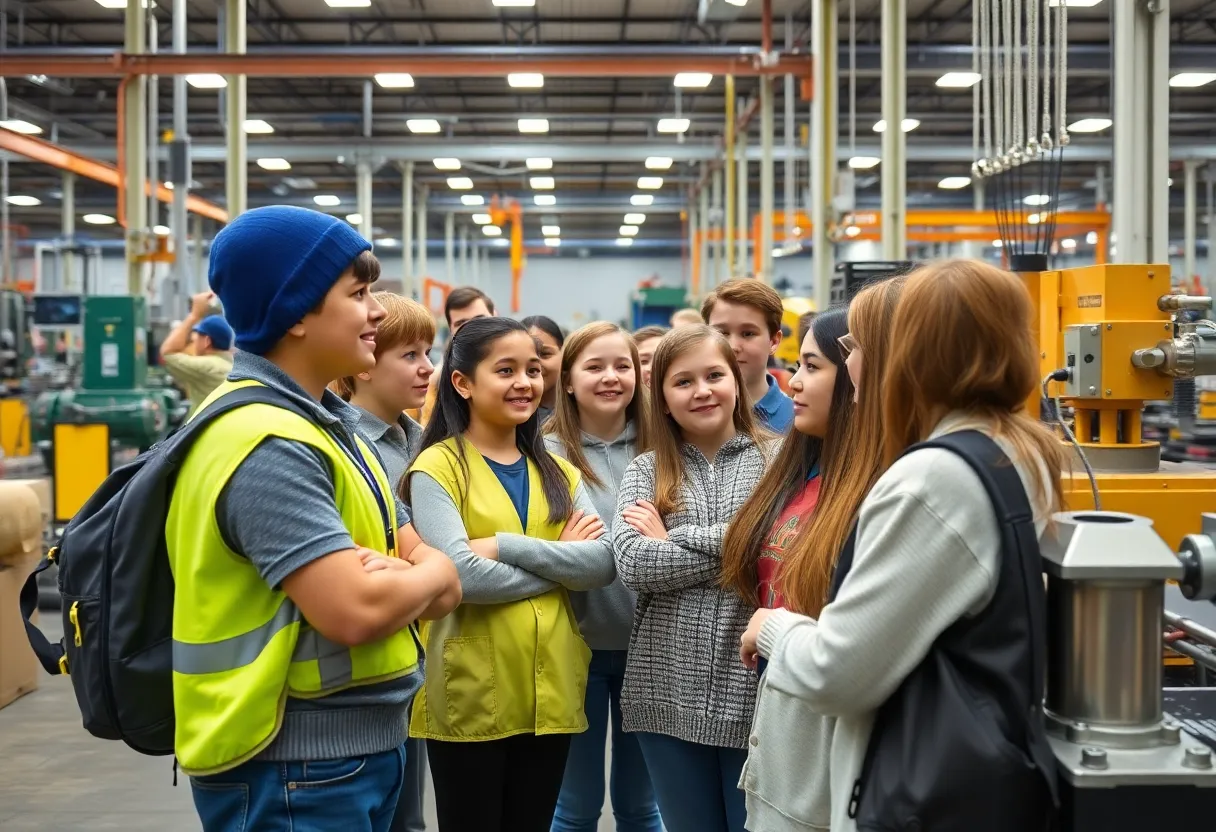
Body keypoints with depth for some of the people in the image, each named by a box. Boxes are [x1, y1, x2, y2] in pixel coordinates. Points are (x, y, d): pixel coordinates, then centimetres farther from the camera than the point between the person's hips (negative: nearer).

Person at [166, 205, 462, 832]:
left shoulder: (327, 423, 10)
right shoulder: (265, 442, -20)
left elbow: (446, 589, 9)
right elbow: (356, 611, -29)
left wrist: (395, 576, -13)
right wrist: (426, 574, -8)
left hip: (357, 749, 9)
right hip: (296, 768, -9)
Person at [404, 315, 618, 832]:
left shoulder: (556, 471, 10)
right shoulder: (437, 468, -7)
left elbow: (604, 564, -4)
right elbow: (462, 575, -21)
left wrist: (507, 545, -16)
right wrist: (563, 563, -9)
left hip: (550, 688, 5)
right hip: (470, 694, -5)